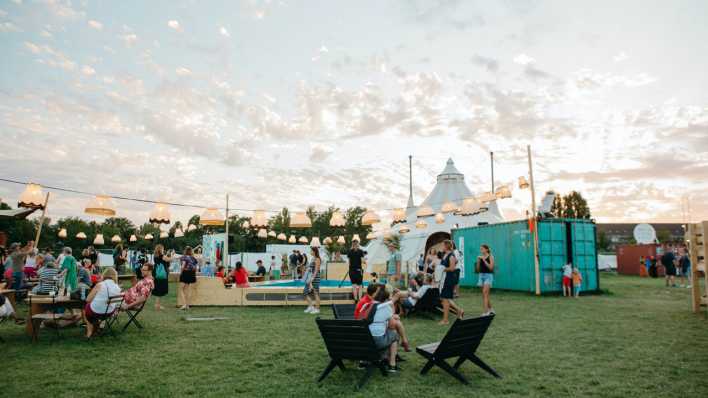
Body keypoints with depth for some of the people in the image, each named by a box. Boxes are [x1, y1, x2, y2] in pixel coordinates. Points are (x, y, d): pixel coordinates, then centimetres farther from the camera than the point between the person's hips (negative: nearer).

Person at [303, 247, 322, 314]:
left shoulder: (317, 259, -9)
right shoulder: (312, 259, 16)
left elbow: (316, 270, -15)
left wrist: (312, 279, -20)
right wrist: (309, 279, 19)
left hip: (314, 278, -9)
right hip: (309, 278, 9)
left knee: (315, 293, -2)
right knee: (305, 292, 7)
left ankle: (317, 309, 5)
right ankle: (311, 306, 14)